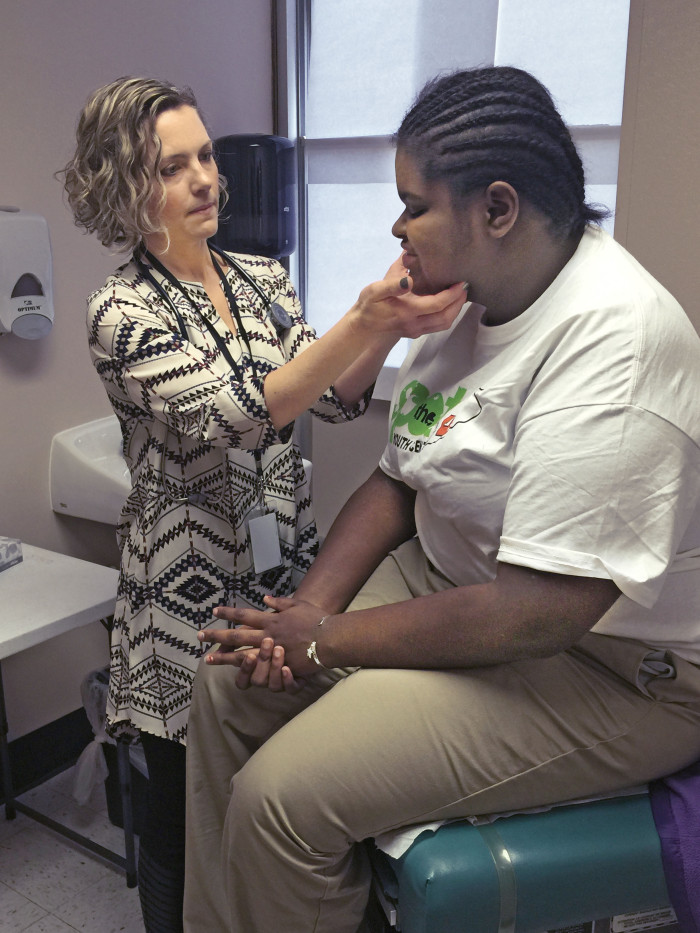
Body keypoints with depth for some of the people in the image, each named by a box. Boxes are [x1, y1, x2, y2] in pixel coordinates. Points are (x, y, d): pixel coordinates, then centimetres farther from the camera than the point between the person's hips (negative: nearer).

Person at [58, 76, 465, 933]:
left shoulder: (262, 278, 5)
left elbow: (336, 398, -2)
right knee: (186, 810, 13)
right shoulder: (121, 313, -12)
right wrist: (365, 321, -37)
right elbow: (238, 413, -26)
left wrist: (386, 325, -21)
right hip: (192, 595, -4)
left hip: (289, 567, 5)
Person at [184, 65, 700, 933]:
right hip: (452, 576, 9)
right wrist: (306, 607, -6)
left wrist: (323, 641, -18)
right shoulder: (466, 300, 3)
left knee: (281, 795, -18)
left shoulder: (611, 343, -26)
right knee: (228, 677, 2)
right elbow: (397, 479, 8)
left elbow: (537, 615, -30)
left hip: (608, 665, -8)